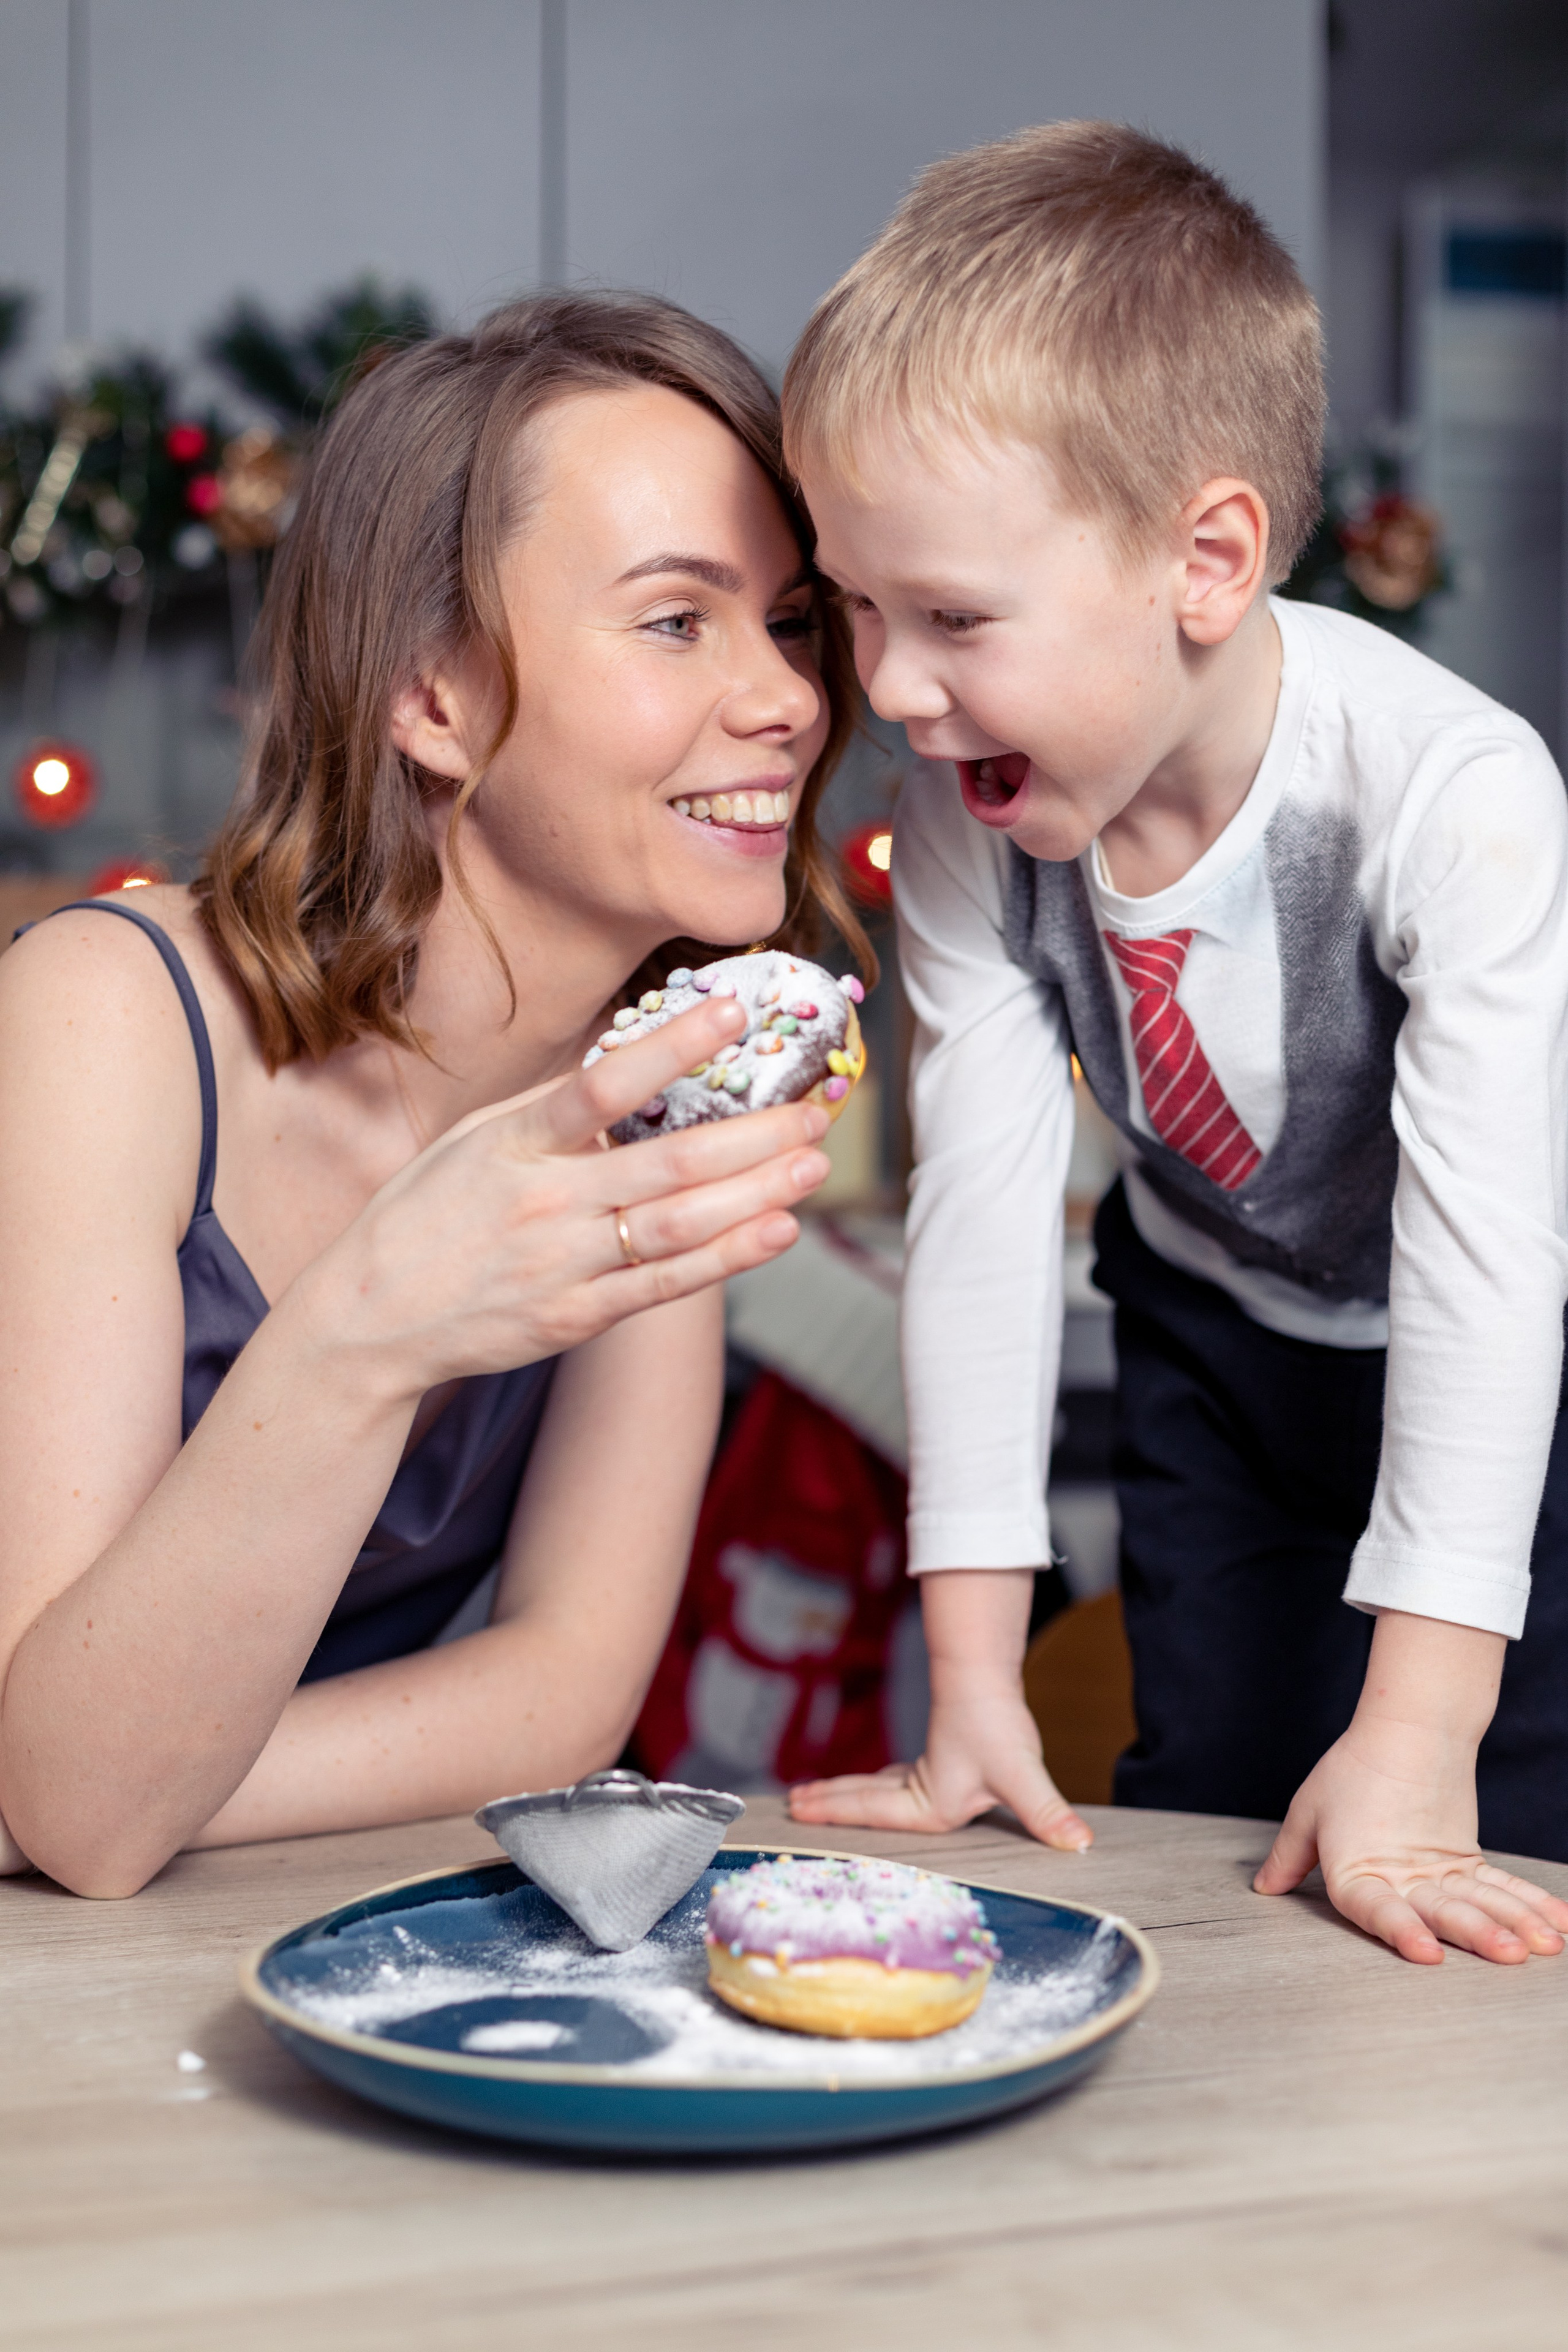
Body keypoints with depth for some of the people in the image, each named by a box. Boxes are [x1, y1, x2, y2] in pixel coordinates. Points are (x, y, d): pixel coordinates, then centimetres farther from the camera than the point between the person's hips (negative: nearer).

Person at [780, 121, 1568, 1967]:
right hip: (1218, 1333, 4)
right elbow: (981, 1203, -21)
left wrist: (1418, 1737, -39)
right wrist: (973, 1689, -23)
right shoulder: (962, 828, -22)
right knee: (1204, 1804, 8)